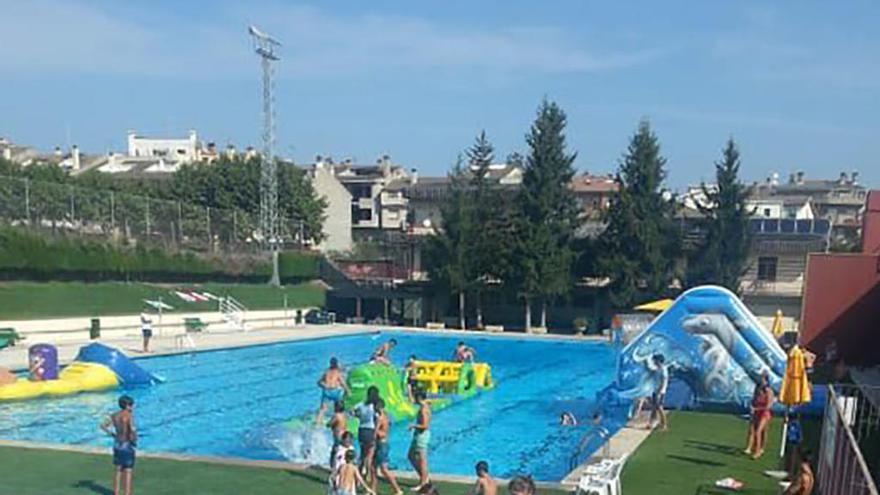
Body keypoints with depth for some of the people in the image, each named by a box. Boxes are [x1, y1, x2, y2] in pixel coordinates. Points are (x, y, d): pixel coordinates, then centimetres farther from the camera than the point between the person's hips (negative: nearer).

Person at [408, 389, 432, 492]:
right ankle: (425, 477, 21)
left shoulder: (423, 409, -19)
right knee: (410, 456, 17)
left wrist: (413, 425, -14)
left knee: (422, 459, -4)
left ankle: (423, 483, 3)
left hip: (422, 435, -11)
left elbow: (425, 425, -24)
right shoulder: (425, 406, 12)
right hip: (418, 434, 11)